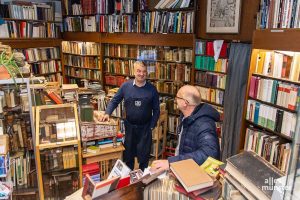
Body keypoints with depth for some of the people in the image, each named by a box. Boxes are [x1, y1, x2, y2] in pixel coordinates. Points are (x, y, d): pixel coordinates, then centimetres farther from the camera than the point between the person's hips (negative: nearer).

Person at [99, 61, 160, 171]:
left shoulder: (152, 89, -7)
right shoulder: (126, 86, -5)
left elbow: (156, 109, -2)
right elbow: (115, 101, 5)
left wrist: (152, 126, -5)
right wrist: (107, 113, -9)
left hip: (145, 128, -1)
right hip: (129, 126, 2)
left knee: (143, 155, 10)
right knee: (128, 153, 18)